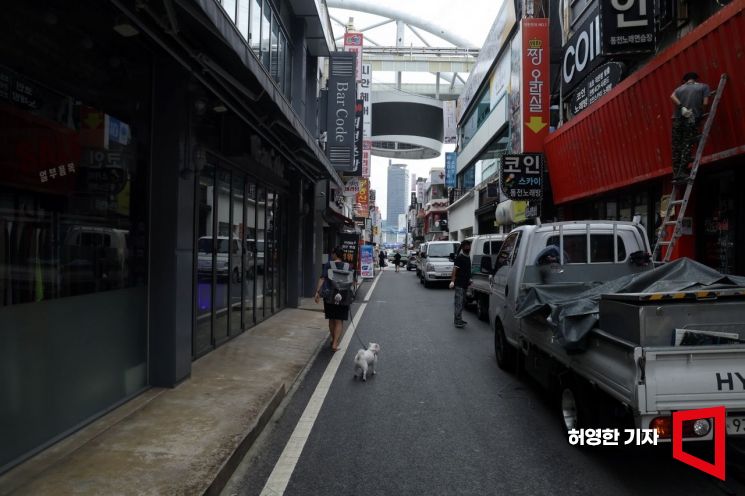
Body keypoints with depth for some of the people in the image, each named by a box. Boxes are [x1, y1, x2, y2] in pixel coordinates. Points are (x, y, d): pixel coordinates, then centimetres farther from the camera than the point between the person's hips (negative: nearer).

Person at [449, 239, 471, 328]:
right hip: (459, 284, -9)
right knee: (459, 302, -9)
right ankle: (457, 321, -7)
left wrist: (469, 279, 23)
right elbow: (455, 269, -18)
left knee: (462, 302, 15)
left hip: (465, 284, 9)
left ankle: (458, 319, 24)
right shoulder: (459, 257, -11)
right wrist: (452, 281, -26)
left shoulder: (468, 257, 15)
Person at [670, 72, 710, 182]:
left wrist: (682, 107, -7)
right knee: (687, 146, -4)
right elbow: (705, 103, 1)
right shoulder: (704, 86, 13)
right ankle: (682, 172, -14)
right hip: (692, 119, -3)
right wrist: (698, 108, 19)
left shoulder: (680, 88, 19)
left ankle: (676, 173, 1)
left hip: (677, 119, 3)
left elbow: (672, 97, -3)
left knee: (676, 147, 4)